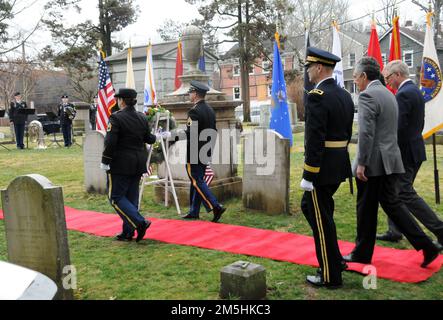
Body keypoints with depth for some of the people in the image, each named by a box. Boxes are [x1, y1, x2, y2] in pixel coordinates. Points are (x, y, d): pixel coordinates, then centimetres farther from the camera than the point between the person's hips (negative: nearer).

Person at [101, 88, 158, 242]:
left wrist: (105, 162, -9)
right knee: (131, 197, 13)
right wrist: (155, 137, 36)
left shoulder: (116, 118, -13)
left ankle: (140, 222, -11)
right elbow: (148, 139, 13)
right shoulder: (142, 118, 5)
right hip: (138, 164, 7)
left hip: (121, 164, -7)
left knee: (116, 197, 1)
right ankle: (128, 231, 18)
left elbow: (110, 142, -18)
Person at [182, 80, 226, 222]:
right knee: (197, 181, 14)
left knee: (197, 182, -3)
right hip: (206, 154, 9)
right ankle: (194, 212, 20)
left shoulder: (194, 112, -16)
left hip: (195, 155, -9)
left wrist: (188, 159, -14)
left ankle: (216, 207, -9)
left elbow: (191, 136, -20)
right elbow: (214, 132, 15)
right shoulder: (210, 110, 11)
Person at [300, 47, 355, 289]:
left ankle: (331, 276, 13)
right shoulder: (345, 96, 11)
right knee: (308, 206, 23)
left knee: (322, 219, 2)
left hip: (322, 168, -9)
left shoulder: (317, 96, -17)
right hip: (339, 165, 9)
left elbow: (315, 140, -22)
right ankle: (334, 259, 29)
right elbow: (348, 133, 15)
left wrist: (308, 175, -18)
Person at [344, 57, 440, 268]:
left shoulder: (368, 95, -13)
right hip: (390, 161, 8)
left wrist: (361, 163, -19)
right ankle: (426, 246, 8)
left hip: (373, 163, -8)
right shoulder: (389, 94, 16)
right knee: (391, 203, 14)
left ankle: (362, 253, 18)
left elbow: (366, 133, -21)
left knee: (366, 209, 4)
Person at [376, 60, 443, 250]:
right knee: (396, 192, 16)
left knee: (406, 195, -5)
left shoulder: (403, 94, -19)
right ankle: (394, 232, 23)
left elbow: (398, 127, -24)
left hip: (405, 153, -10)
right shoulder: (415, 91, 13)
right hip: (414, 149, 10)